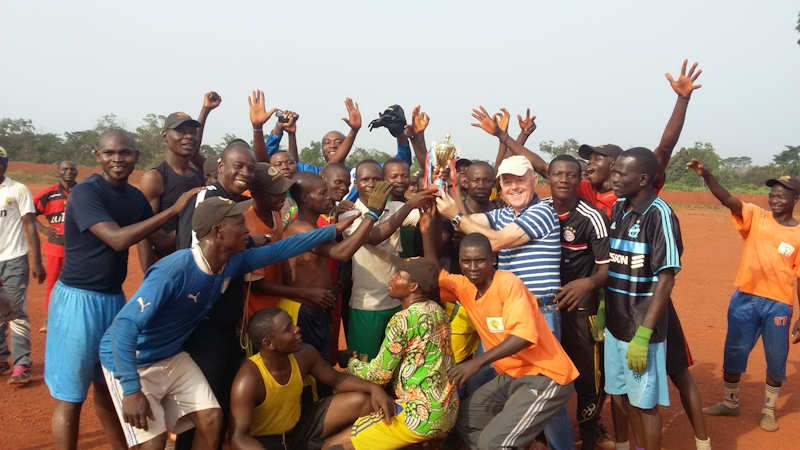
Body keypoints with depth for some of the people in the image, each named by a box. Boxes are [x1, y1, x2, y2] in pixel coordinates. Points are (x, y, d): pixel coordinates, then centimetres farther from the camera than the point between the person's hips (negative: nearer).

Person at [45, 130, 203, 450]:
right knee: (71, 395, 2)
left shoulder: (135, 197, 7)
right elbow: (118, 239, -27)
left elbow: (164, 242, 8)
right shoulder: (86, 192, -16)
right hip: (78, 299, -7)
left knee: (108, 385, 20)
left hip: (114, 297, 7)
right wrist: (173, 209, -25)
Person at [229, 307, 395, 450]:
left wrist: (373, 388, -14)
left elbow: (337, 379, 3)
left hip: (299, 427, 6)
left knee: (361, 401, -3)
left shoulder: (304, 355, -12)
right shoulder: (249, 379, -30)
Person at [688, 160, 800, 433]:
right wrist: (706, 175, -35)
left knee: (776, 361, 8)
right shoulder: (755, 217, 0)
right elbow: (727, 199, -17)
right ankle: (730, 403, 31)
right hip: (745, 300, 1)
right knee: (733, 354, 10)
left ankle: (768, 410, 30)